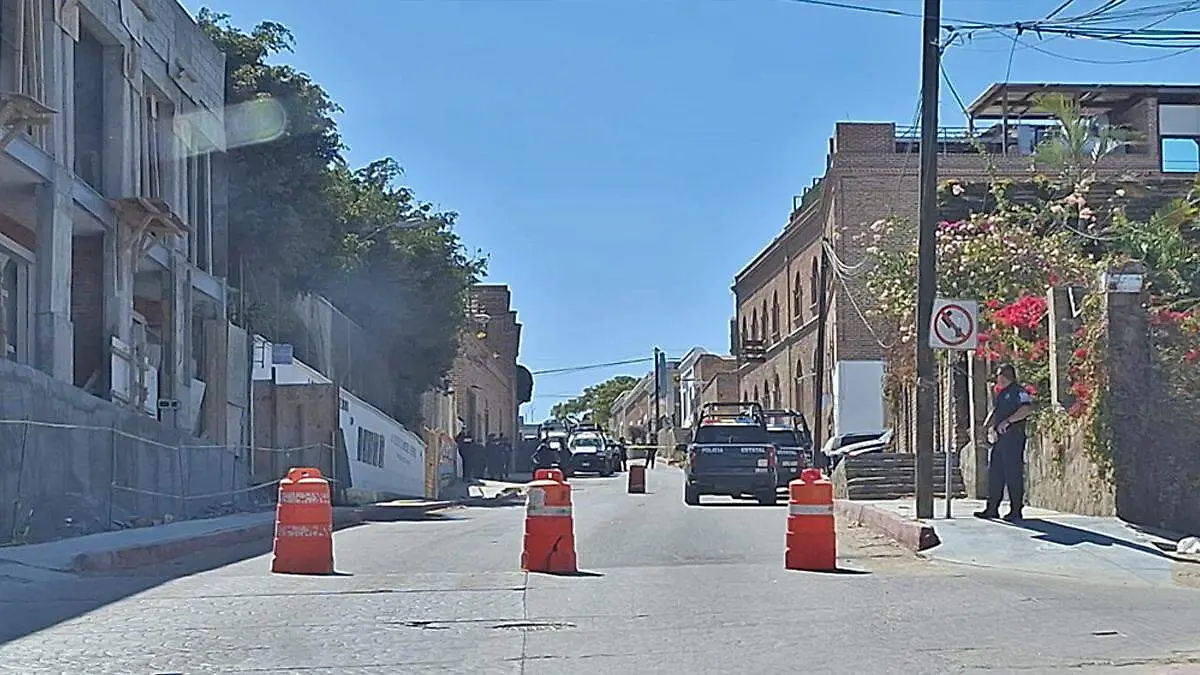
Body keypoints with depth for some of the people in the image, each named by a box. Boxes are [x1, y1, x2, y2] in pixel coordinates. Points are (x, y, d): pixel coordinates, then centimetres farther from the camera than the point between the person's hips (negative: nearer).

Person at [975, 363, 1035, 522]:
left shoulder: (1018, 391, -7)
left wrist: (1007, 421, -24)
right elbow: (995, 411, 29)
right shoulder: (1001, 394, 21)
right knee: (995, 473, 8)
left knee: (1013, 474, -7)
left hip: (1013, 436, -9)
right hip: (1000, 438, 9)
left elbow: (1028, 409, -21)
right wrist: (989, 425, 10)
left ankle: (1016, 510, -3)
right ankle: (992, 509, 11)